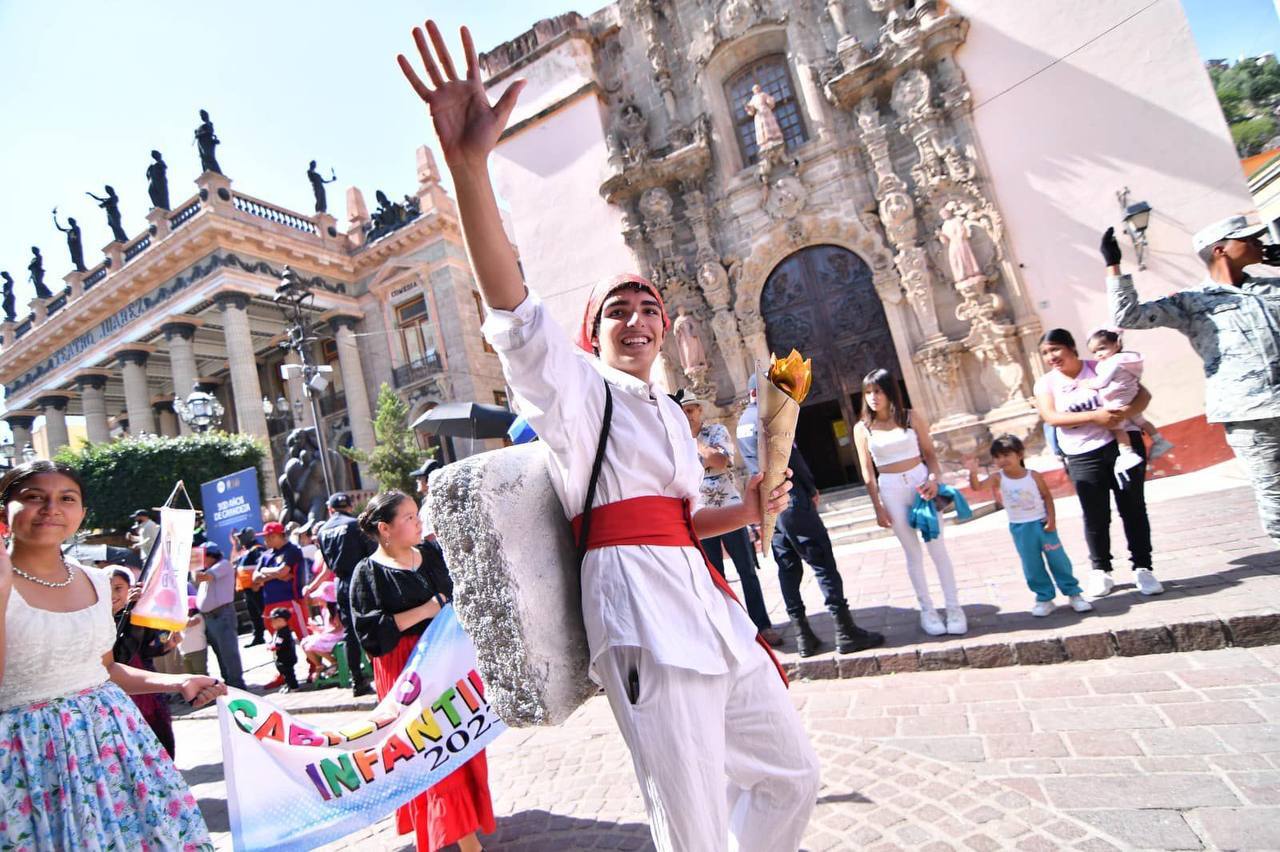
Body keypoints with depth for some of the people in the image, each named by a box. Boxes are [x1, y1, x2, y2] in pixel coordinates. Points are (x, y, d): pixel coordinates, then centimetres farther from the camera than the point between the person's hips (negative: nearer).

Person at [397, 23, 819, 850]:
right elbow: (515, 313, -21)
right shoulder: (575, 392, -2)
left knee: (794, 771, 22)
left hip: (709, 607, 8)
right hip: (643, 618, -8)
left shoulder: (671, 415, 20)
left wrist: (745, 511, 8)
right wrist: (470, 163, -33)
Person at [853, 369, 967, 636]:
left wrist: (934, 478, -16)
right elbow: (868, 471, -1)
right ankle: (926, 609, 19)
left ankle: (953, 606, 17)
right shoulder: (862, 428, -2)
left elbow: (930, 453, 2)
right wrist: (878, 507, -3)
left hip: (920, 481, 0)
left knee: (937, 547, 5)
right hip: (891, 490, 0)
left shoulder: (911, 417, -2)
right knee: (913, 552, 8)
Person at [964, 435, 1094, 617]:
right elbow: (977, 486, -24)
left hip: (1042, 523, -1)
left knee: (1058, 559, 6)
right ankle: (1044, 598, 22)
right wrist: (973, 472, -42)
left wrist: (1051, 518, -9)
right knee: (1032, 566, 9)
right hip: (1020, 528, 1)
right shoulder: (998, 478, -10)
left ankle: (1073, 593, 21)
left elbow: (1047, 496, -1)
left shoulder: (1034, 475, -9)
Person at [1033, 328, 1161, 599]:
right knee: (1095, 516, 4)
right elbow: (1051, 417, -14)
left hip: (1122, 445, 0)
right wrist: (1094, 416, -23)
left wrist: (1126, 411, -23)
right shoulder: (1045, 383, 1)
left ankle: (1143, 569, 17)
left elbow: (1144, 394, -3)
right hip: (1083, 458, 0)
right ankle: (1101, 571, 18)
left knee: (1133, 509, 6)